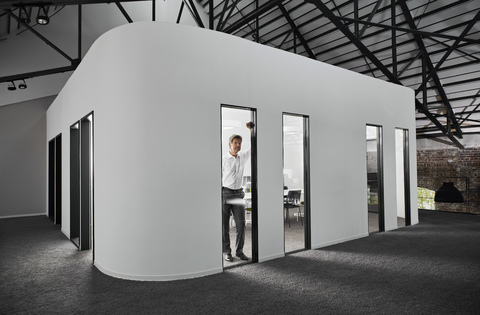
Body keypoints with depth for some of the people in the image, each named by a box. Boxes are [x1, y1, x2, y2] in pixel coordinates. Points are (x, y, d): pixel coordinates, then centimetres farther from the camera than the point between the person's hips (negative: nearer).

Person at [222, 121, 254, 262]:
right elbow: (218, 177, -3)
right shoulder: (223, 159, -4)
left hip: (238, 194, 4)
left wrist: (251, 129, 9)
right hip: (224, 193, -4)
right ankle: (226, 252, 14)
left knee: (241, 223, 0)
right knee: (224, 225, 3)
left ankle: (239, 251, 13)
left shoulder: (243, 156, 9)